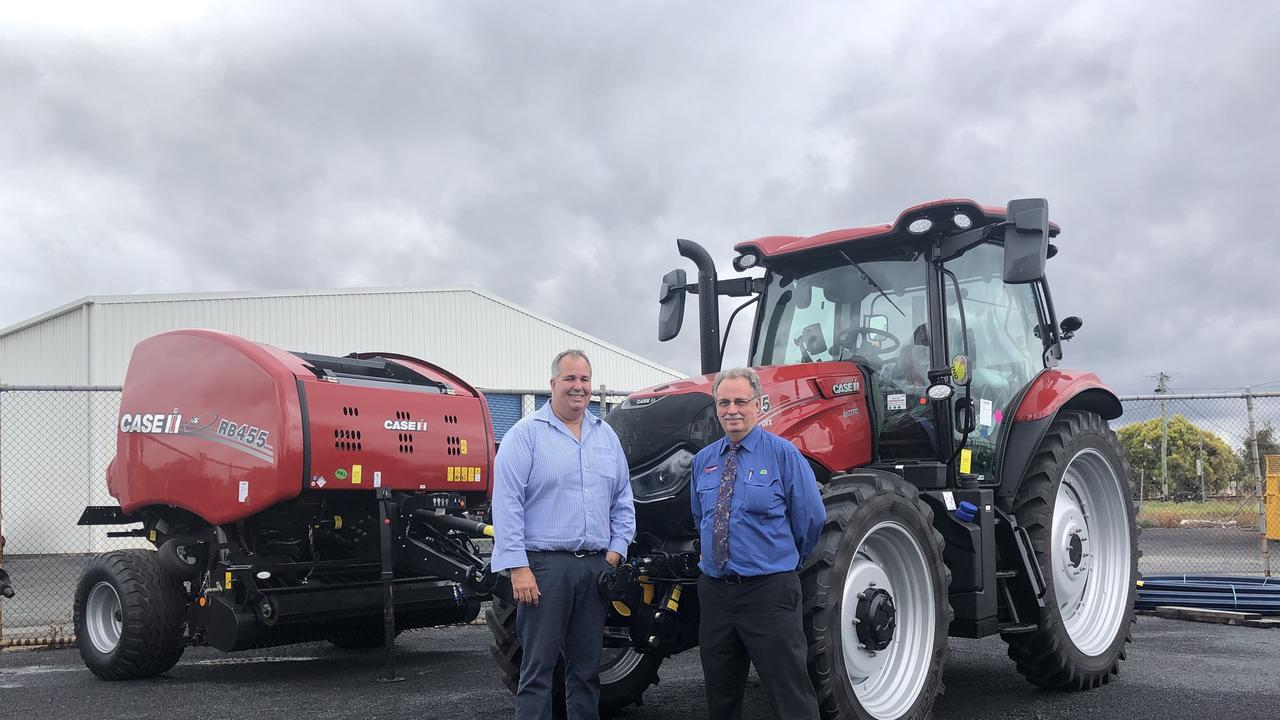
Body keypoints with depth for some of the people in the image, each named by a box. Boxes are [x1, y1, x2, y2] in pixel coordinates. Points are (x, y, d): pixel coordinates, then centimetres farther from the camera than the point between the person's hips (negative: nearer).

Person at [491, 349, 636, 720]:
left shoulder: (606, 436, 14)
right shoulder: (526, 434, -4)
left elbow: (623, 501, 17)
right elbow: (507, 504, -11)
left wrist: (616, 551, 5)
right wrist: (518, 567, -16)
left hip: (596, 566, 5)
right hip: (543, 564, -5)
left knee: (587, 667, 12)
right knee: (538, 666, -2)